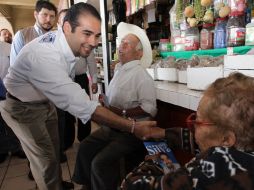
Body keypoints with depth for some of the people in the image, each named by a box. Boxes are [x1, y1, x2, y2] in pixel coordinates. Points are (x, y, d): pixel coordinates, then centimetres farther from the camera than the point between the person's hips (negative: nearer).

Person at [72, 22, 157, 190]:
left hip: (131, 132, -9)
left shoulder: (141, 75, -17)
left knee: (100, 162, -19)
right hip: (111, 127, 9)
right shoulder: (120, 70, 12)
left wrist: (122, 113, -23)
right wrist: (103, 104, 7)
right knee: (85, 148, 10)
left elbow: (150, 109, -24)